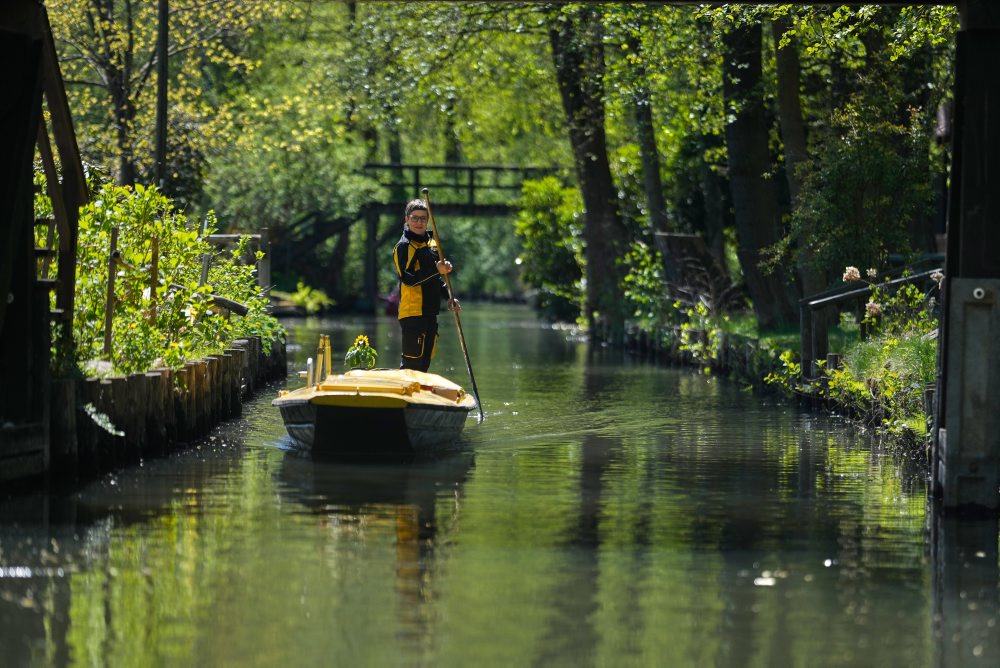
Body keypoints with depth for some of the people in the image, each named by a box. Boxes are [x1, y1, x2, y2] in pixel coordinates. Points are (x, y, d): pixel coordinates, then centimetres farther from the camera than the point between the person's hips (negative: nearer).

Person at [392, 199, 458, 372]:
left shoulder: (431, 242, 17)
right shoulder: (404, 246, -9)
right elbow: (408, 279, -21)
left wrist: (448, 297, 16)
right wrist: (436, 270, -27)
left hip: (430, 312, 8)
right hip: (412, 313, -8)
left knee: (424, 362, 12)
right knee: (411, 364, -11)